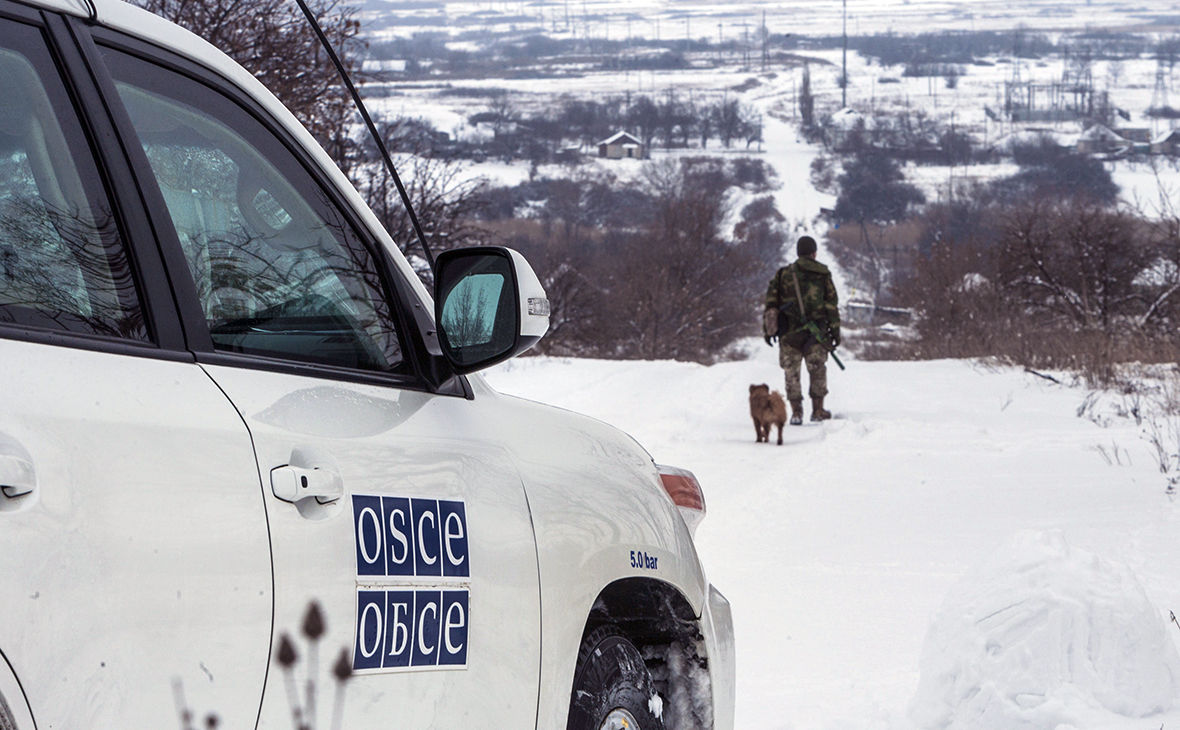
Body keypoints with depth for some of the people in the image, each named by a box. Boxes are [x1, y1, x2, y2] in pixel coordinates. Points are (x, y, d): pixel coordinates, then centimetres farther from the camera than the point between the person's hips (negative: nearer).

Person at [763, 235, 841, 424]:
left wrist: (769, 329, 7)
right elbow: (832, 305, 1)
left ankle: (796, 412, 1)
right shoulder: (823, 275, 2)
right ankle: (818, 410, 14)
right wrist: (835, 330, 5)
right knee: (817, 370, 12)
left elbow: (771, 302, 3)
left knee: (792, 372, 6)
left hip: (789, 331, 1)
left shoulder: (783, 274, 6)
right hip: (815, 330, -1)